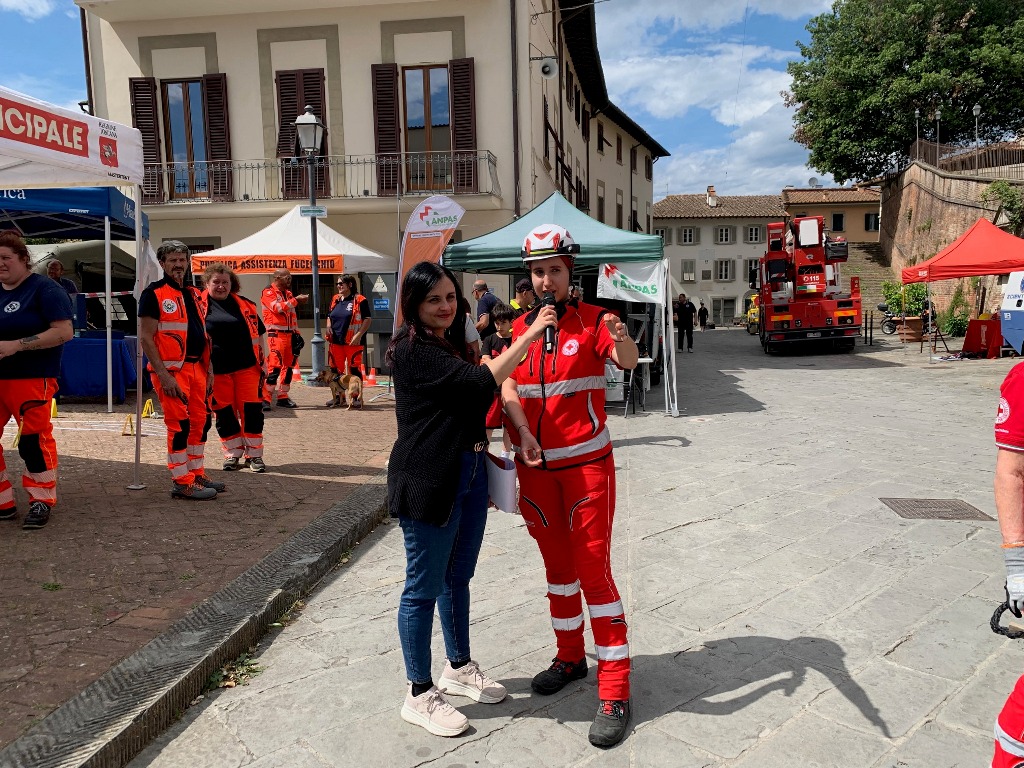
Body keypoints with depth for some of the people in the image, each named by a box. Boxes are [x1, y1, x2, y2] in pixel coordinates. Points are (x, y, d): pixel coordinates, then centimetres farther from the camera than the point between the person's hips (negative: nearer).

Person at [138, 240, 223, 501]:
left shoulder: (194, 294, 16)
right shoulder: (154, 294, -6)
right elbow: (146, 337, -12)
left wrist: (209, 370, 15)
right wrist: (163, 375, -18)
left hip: (196, 367, 8)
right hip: (172, 370, -7)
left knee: (201, 421, 11)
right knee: (179, 424, -5)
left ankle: (196, 473, 25)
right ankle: (181, 482, 5)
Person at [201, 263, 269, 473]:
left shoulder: (244, 304, 9)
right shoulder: (199, 306, 2)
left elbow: (259, 332, 14)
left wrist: (264, 360, 8)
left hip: (247, 367, 1)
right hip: (217, 370, -1)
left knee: (251, 410, 1)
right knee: (224, 413, 7)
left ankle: (254, 454, 12)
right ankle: (233, 454, 21)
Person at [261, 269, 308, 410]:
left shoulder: (287, 293, 20)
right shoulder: (268, 292, -4)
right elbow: (278, 308, -19)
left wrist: (296, 332, 17)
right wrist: (295, 300, -16)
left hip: (289, 334, 8)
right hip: (276, 334, -8)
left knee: (288, 366, 8)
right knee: (275, 366, -15)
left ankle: (283, 397, 16)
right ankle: (266, 398, -12)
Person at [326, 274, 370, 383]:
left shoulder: (359, 300, -5)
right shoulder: (335, 299, 15)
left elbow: (367, 320, -7)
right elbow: (329, 316, 27)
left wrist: (359, 335, -16)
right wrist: (328, 326, 6)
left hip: (352, 342, -6)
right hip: (336, 341, 6)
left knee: (354, 369, -4)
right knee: (336, 369, 11)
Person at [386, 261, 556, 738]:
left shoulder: (451, 343, 13)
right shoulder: (413, 350, -17)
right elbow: (483, 381, -25)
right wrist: (531, 333, -23)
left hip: (469, 474, 9)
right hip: (429, 481, -9)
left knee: (458, 577, 19)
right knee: (424, 587, 3)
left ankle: (458, 668, 36)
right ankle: (419, 695, 17)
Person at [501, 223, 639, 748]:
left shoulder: (592, 320, -6)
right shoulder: (519, 329, 6)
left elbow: (627, 361, -24)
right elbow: (506, 386, -6)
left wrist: (623, 341, -47)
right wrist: (524, 433, -22)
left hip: (586, 463, -5)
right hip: (535, 467, 5)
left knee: (593, 568, -4)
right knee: (556, 565, 17)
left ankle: (615, 691, 6)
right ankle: (570, 657, 36)